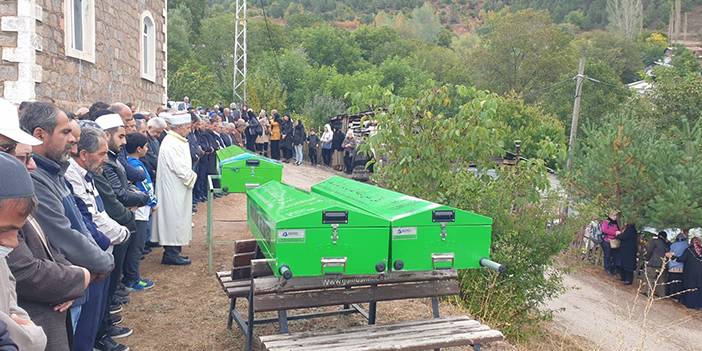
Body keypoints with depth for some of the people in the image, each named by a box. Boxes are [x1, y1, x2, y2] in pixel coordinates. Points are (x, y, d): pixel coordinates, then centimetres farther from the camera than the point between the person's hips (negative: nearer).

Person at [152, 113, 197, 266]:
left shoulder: (175, 141, 12)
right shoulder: (172, 144, -21)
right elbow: (181, 169, -23)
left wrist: (191, 176, 3)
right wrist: (192, 177, -8)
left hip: (175, 189, 10)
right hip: (174, 191, -10)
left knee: (175, 221, 15)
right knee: (174, 220, -2)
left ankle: (172, 251, 24)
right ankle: (171, 253, 6)